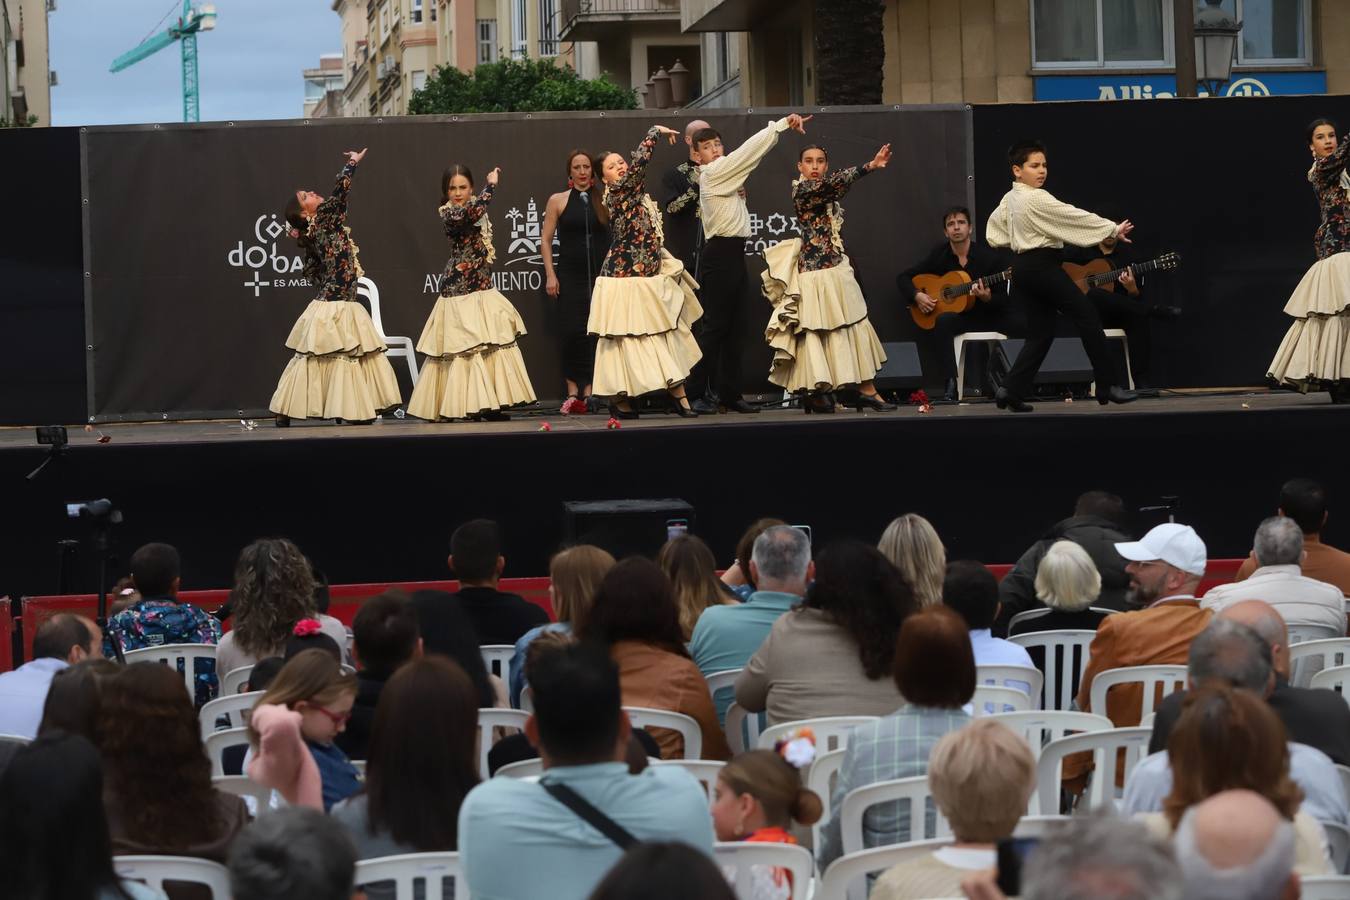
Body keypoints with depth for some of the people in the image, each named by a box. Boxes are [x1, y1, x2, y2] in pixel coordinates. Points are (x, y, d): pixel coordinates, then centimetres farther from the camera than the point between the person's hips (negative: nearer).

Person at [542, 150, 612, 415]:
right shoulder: (558, 201, 7)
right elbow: (546, 239, 6)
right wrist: (550, 275, -2)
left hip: (600, 274, 0)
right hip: (570, 275, 0)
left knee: (596, 333, -5)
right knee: (572, 333, -5)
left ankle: (589, 391, 0)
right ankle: (573, 393, -1)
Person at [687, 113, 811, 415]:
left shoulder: (724, 176, 17)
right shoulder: (712, 173, -9)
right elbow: (749, 151, -16)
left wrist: (739, 195, 1)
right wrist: (783, 123, -18)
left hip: (733, 254, 9)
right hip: (719, 255, -9)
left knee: (734, 327, 8)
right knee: (716, 326, -9)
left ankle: (729, 393, 10)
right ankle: (697, 393, -7)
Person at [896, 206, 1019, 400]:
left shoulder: (990, 256, -7)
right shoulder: (939, 255, 2)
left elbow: (1003, 299, -7)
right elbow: (903, 278, 8)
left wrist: (987, 298, -29)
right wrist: (917, 295, -10)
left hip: (989, 314, -1)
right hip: (958, 316, 1)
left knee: (1026, 323, -29)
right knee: (943, 322, -36)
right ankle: (950, 386, -32)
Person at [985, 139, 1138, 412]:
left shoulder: (1009, 199, 12)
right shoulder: (1036, 198, -16)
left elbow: (994, 230, 25)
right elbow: (1075, 217, -15)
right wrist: (1113, 229, -10)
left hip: (1024, 267, 9)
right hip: (1043, 265, -9)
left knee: (1040, 333, 11)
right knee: (1087, 316, -3)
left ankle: (1012, 390, 1)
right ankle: (1108, 385, -2)